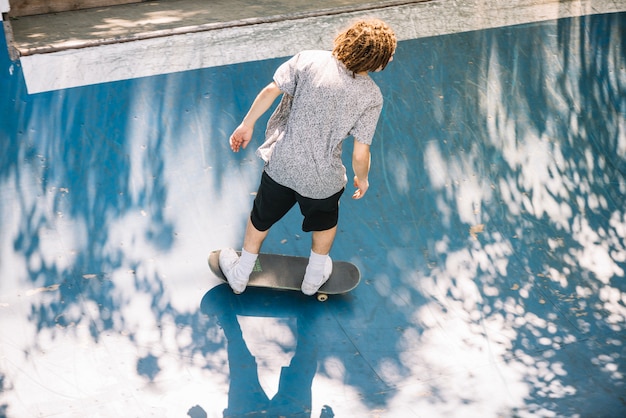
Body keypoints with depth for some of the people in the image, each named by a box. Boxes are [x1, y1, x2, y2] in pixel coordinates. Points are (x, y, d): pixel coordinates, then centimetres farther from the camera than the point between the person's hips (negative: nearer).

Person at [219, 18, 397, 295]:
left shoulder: (308, 60, -14)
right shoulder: (371, 97, -16)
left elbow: (272, 90, -14)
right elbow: (360, 153, -13)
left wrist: (247, 124, 0)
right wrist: (362, 178, 7)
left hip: (281, 165, 1)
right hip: (322, 179, -1)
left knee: (262, 218, 28)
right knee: (325, 221, 33)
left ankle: (240, 274, 49)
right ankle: (314, 277, 54)